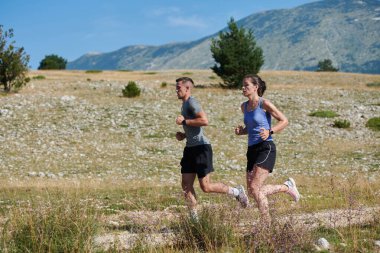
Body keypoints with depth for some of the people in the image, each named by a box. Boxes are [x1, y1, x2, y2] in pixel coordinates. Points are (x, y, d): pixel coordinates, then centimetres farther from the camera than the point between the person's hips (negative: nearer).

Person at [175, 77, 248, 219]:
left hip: (201, 147, -10)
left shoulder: (191, 102, -12)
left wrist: (184, 121, -19)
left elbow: (204, 121, -26)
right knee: (186, 186, 2)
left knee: (206, 187, -6)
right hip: (190, 148, 10)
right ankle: (194, 218, 7)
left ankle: (237, 192, 13)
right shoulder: (185, 104, 19)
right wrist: (183, 136, 12)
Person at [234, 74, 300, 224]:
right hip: (252, 150, 8)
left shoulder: (264, 104, -7)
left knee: (254, 187, -17)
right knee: (252, 192, 5)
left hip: (266, 148, -8)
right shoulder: (244, 107, 14)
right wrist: (240, 131, 5)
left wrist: (270, 132, -20)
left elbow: (284, 121, -4)